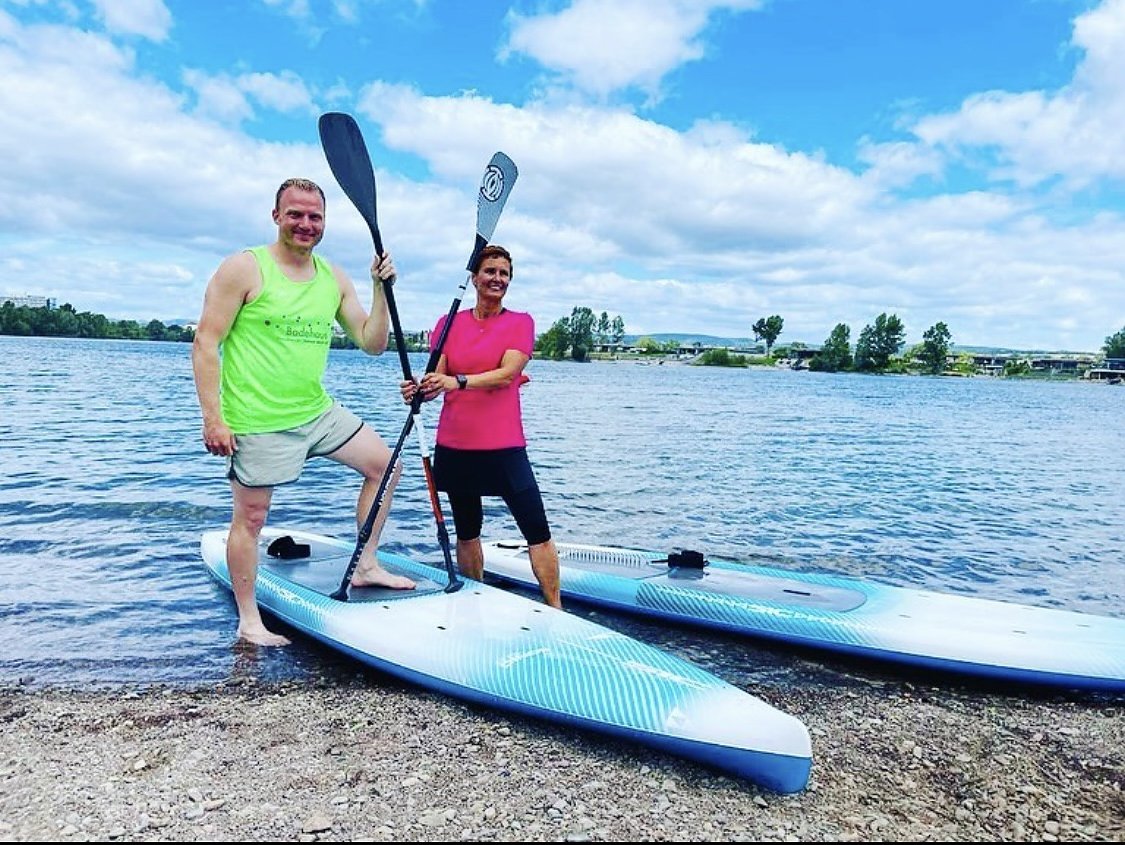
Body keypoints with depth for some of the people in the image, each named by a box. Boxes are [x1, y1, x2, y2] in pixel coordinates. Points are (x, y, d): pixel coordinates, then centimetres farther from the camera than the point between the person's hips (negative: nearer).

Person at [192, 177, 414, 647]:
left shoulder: (335, 279, 8)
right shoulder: (244, 269, -9)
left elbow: (372, 344, 8)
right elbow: (205, 344, -11)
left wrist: (381, 288, -4)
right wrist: (213, 418, -17)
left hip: (318, 412, 7)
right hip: (258, 423, -6)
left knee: (385, 465, 9)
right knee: (251, 517, 3)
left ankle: (366, 567, 21)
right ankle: (248, 621, 20)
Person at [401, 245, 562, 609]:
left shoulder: (520, 322, 1)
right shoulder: (449, 324, 8)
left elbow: (506, 374, -15)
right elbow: (436, 381, 2)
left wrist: (457, 381, -28)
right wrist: (417, 390, -20)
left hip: (504, 445, -3)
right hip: (455, 445, 3)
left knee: (538, 533, -7)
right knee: (466, 532, 14)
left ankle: (555, 611, 2)